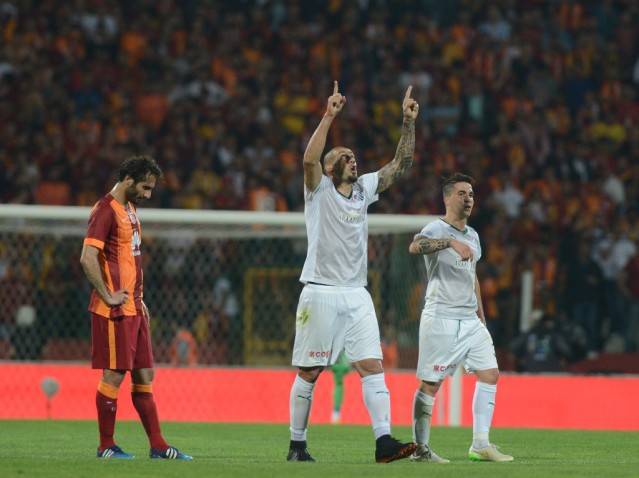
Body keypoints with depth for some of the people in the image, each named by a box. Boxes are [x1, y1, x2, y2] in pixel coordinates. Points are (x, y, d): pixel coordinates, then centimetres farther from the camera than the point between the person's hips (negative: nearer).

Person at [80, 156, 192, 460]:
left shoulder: (129, 209, 17)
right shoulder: (106, 210, -13)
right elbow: (88, 258, -21)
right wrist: (108, 297, -18)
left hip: (134, 309, 9)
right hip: (115, 311, -9)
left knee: (144, 375, 9)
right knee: (114, 375, -4)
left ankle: (157, 446, 11)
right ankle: (106, 446, 4)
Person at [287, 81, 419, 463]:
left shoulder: (364, 189, 14)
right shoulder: (320, 189, -1)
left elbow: (401, 164, 14)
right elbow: (309, 159, -20)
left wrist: (409, 123, 2)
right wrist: (329, 117, -27)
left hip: (356, 295, 5)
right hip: (320, 294, -5)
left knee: (372, 366, -7)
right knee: (309, 372, 1)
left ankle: (384, 441, -14)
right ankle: (297, 445, 8)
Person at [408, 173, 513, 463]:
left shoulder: (472, 236, 17)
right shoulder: (437, 229, -8)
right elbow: (415, 246, -31)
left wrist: (481, 316, 22)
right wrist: (450, 242, -45)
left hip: (470, 320, 8)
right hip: (440, 317, -8)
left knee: (490, 374, 0)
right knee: (430, 384, -5)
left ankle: (480, 445, 2)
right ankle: (420, 448, 2)